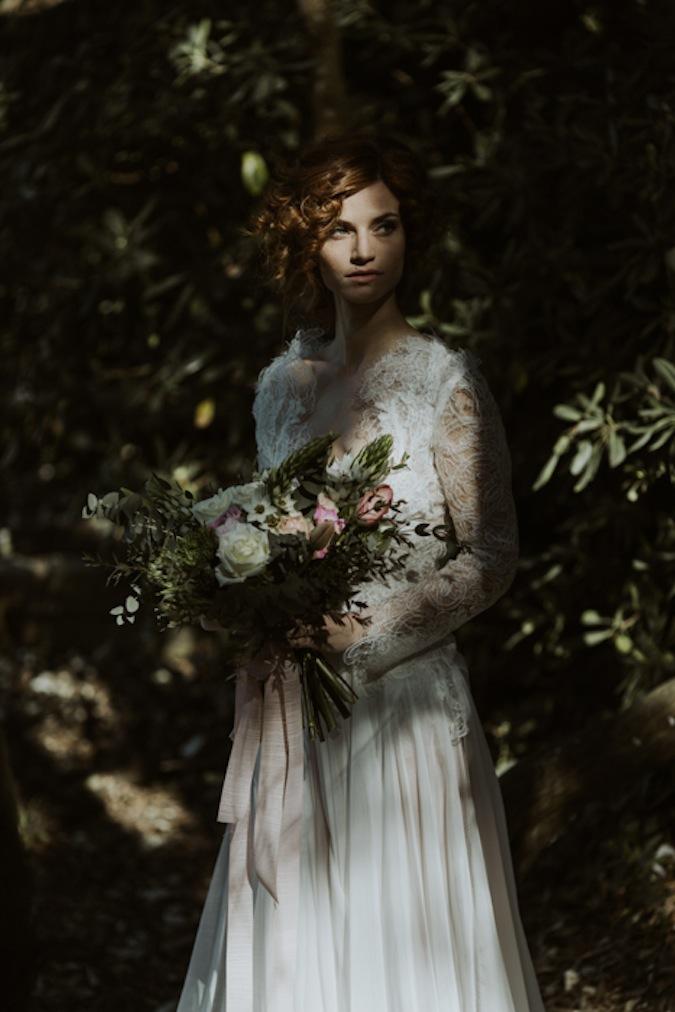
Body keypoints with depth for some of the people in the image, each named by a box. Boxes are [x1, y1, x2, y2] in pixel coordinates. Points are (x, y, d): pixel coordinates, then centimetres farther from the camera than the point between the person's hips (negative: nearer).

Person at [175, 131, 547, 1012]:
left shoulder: (445, 378, -6)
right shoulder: (282, 383, 10)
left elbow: (490, 558, -8)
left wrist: (366, 637, -17)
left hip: (405, 699, -5)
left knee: (406, 938, -1)